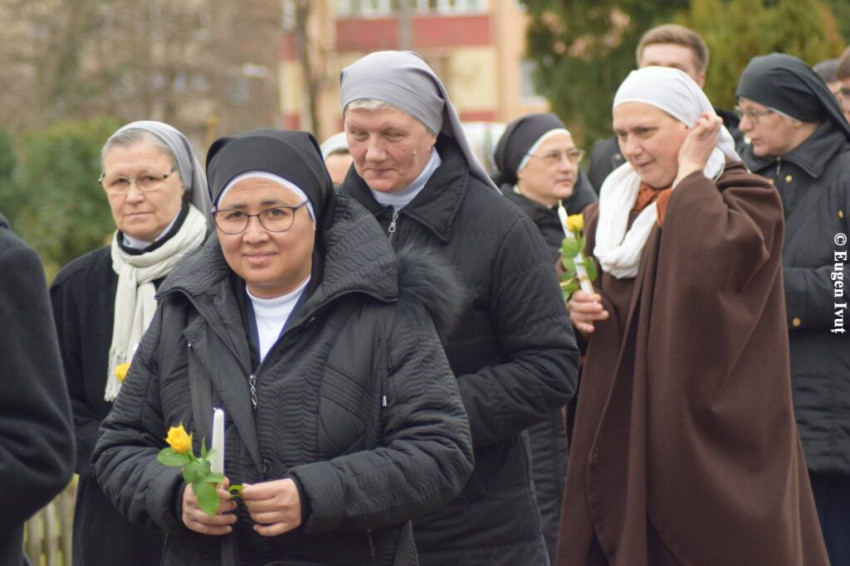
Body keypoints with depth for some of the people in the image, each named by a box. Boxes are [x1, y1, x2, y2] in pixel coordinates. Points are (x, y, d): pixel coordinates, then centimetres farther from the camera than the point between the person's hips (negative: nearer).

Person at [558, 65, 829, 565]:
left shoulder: (747, 198, -6)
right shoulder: (613, 208, 14)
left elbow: (708, 261, -27)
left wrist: (689, 172, -13)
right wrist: (576, 312, -2)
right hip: (621, 434, 6)